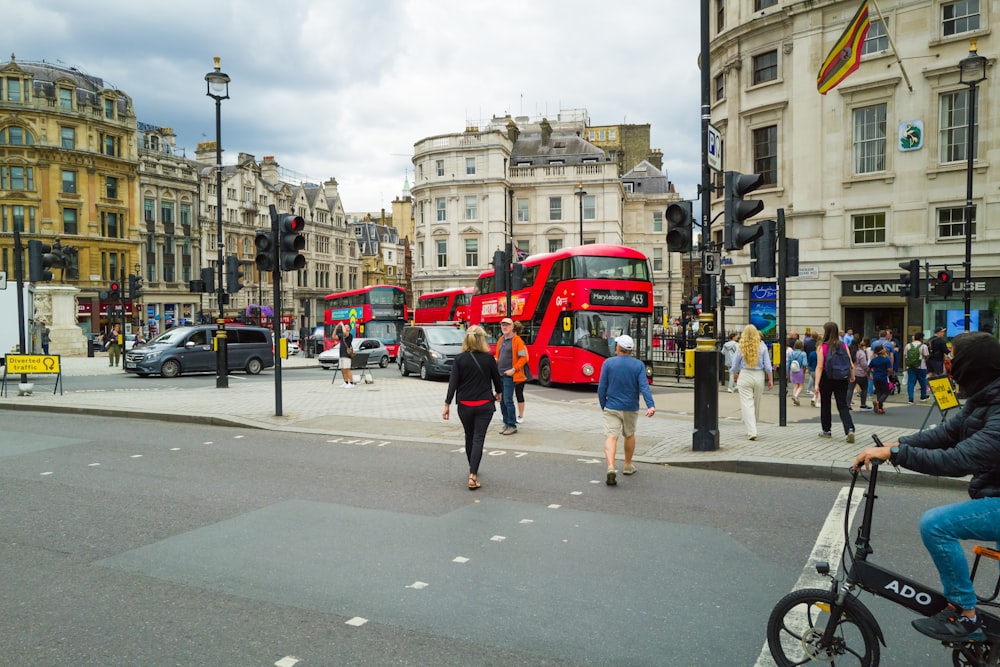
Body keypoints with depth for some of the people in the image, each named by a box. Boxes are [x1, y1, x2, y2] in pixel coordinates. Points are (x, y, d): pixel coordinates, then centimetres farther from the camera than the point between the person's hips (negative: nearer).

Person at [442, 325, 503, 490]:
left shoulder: (460, 359, -4)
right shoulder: (489, 358, -5)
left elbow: (453, 383, -7)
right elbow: (497, 379, 6)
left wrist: (447, 404, -2)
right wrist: (498, 393, 26)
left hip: (465, 405, 2)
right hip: (484, 405, -2)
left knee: (469, 437, 20)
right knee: (478, 439, -2)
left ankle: (472, 469, 37)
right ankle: (472, 476, -12)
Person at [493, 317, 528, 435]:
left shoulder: (517, 340, -8)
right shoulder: (500, 340, 14)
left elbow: (523, 357, -10)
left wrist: (514, 370, -16)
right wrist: (495, 360, 2)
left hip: (509, 375, -7)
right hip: (499, 374, 7)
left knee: (508, 400, -8)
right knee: (501, 400, 11)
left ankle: (512, 425, 2)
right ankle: (506, 423, 22)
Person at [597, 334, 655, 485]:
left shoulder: (608, 363, -5)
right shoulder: (638, 365, -3)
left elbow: (601, 387, -3)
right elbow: (644, 387, -14)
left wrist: (603, 405, 9)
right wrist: (651, 405, -21)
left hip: (612, 407, -2)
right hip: (631, 408, 2)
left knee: (611, 437, -8)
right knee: (629, 435, 22)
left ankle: (611, 467, -28)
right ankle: (628, 466, 36)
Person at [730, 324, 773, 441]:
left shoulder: (741, 347, -2)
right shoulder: (762, 346, 0)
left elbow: (735, 365, 5)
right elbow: (767, 365, -1)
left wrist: (735, 375, 24)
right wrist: (770, 379, 7)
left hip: (745, 375, -2)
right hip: (759, 376, 2)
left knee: (747, 404, -2)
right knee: (756, 404, 16)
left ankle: (752, 431, -12)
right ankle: (752, 429, 29)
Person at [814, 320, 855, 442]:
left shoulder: (822, 347, -11)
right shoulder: (843, 346, -1)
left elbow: (819, 367, -18)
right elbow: (851, 365, 1)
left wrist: (816, 384, -21)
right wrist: (852, 376, 20)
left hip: (827, 378, -2)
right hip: (842, 379, 2)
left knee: (825, 405, 15)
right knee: (843, 405, 5)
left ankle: (826, 430, 25)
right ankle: (850, 429, -14)